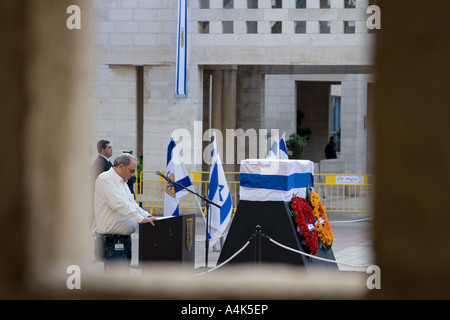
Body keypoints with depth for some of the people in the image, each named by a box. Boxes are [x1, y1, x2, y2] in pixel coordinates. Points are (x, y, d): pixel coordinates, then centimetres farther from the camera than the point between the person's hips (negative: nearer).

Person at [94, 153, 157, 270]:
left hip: (124, 238, 10)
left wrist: (148, 216, 6)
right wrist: (141, 219, -25)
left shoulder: (122, 182, 20)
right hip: (112, 241, -10)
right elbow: (120, 205, -23)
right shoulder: (105, 179, -13)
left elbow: (132, 204, 23)